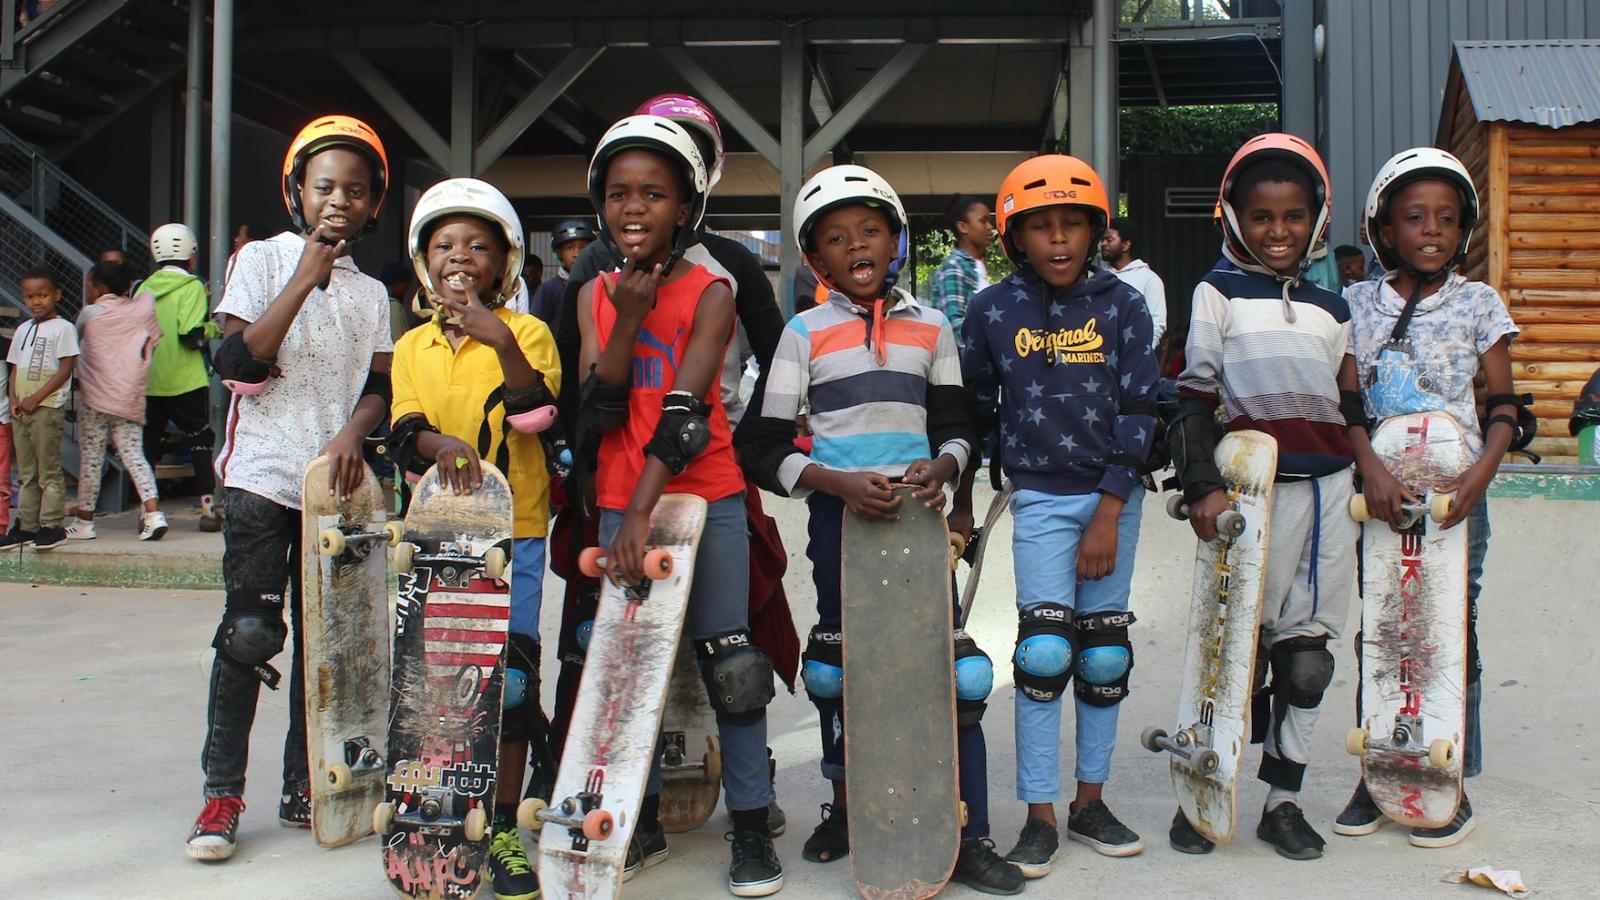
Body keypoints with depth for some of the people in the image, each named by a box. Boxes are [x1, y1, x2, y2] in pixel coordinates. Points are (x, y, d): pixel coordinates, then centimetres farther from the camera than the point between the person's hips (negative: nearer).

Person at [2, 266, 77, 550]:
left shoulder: (63, 328, -4)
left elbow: (65, 370, -11)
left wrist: (36, 398, -16)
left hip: (48, 408, -7)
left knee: (49, 471, -4)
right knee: (26, 473, 10)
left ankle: (52, 525, 0)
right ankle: (26, 526, 15)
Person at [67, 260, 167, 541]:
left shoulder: (89, 313, -3)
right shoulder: (143, 307, 3)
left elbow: (77, 342, 8)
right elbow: (153, 341, 9)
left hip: (95, 400, -3)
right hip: (131, 400, 3)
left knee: (90, 459, 5)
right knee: (134, 455, 3)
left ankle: (84, 520, 12)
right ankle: (153, 513, -12)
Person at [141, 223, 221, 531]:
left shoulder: (145, 287, 8)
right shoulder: (191, 286, -7)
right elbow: (191, 334, -17)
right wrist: (210, 329, 2)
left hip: (148, 381, 4)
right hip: (185, 380, -4)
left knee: (148, 443, 11)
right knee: (200, 441, 7)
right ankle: (208, 508, 5)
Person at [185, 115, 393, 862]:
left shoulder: (371, 292, 13)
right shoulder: (261, 260, 1)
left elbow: (379, 386, 9)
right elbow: (236, 362, -12)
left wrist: (351, 435, -11)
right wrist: (305, 279, -16)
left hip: (336, 484, 4)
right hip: (263, 477, -4)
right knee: (250, 632, -9)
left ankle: (302, 789, 16)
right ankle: (222, 794, 2)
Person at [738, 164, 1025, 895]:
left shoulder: (930, 327, 9)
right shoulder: (804, 333, 3)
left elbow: (956, 423, 12)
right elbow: (764, 448, -2)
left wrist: (943, 464, -11)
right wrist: (838, 482, -18)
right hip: (838, 512, -1)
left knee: (954, 670, -4)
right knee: (836, 668, 7)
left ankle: (969, 837, 5)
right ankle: (845, 808, 29)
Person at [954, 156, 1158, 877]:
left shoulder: (1122, 305, -3)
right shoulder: (994, 309, -1)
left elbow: (1137, 412, -5)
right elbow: (972, 409, 8)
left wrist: (1108, 515, -11)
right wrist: (961, 500, 11)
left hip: (1113, 496, 1)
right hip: (1040, 498, -1)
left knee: (1105, 652, 6)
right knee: (1044, 649, -9)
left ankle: (1089, 801, 21)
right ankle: (1039, 815, 2)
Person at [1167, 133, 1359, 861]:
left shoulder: (1331, 308, 17)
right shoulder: (1219, 292, 5)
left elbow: (1351, 409, 20)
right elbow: (1195, 397, -1)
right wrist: (1203, 487, -11)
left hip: (1328, 487, 4)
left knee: (1306, 654, 5)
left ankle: (1282, 801, 17)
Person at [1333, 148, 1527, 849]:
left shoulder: (1477, 304, 3)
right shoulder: (1358, 303, 5)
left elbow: (1504, 405, 1)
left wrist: (1482, 471, -17)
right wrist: (1371, 469, -18)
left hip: (1453, 494, -1)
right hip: (1376, 490, 1)